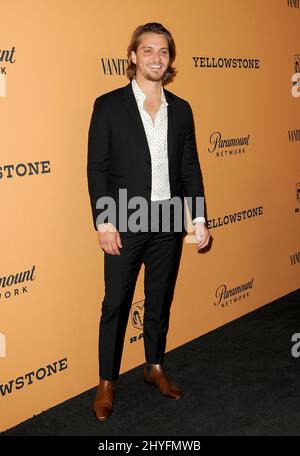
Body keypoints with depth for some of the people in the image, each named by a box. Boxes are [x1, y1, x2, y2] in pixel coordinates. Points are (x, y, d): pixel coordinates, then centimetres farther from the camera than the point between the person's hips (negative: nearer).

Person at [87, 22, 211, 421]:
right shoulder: (109, 105, -5)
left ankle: (155, 367, 33)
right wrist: (104, 223, -13)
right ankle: (107, 382, 19)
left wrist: (199, 217, 2)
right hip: (125, 223, -3)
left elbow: (190, 167, 9)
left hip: (169, 222, 4)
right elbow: (97, 168, -7)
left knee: (160, 299, 15)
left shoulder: (181, 109, 7)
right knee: (116, 303, 5)